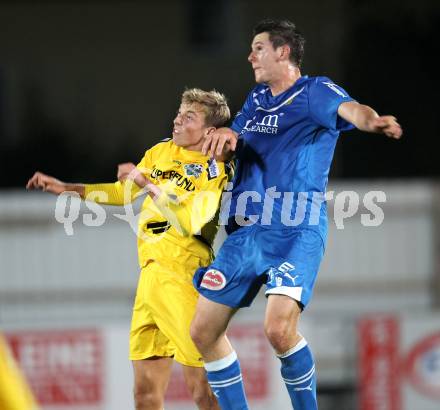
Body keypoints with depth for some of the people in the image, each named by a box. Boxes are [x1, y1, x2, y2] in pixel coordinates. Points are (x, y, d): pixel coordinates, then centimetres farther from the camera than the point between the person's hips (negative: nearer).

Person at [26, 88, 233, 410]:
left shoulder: (216, 171, -7)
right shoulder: (161, 152, 14)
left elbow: (190, 221, -21)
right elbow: (125, 192, 29)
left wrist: (148, 184, -16)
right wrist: (68, 188, 26)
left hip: (182, 277, -7)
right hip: (150, 273, 7)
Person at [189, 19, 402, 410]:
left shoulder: (314, 91, -5)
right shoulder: (257, 99, 18)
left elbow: (350, 109, -24)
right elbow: (233, 140, 24)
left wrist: (373, 121, -50)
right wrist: (224, 133, -3)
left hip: (296, 233, -8)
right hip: (244, 232, 8)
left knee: (279, 329, -26)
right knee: (204, 331, 5)